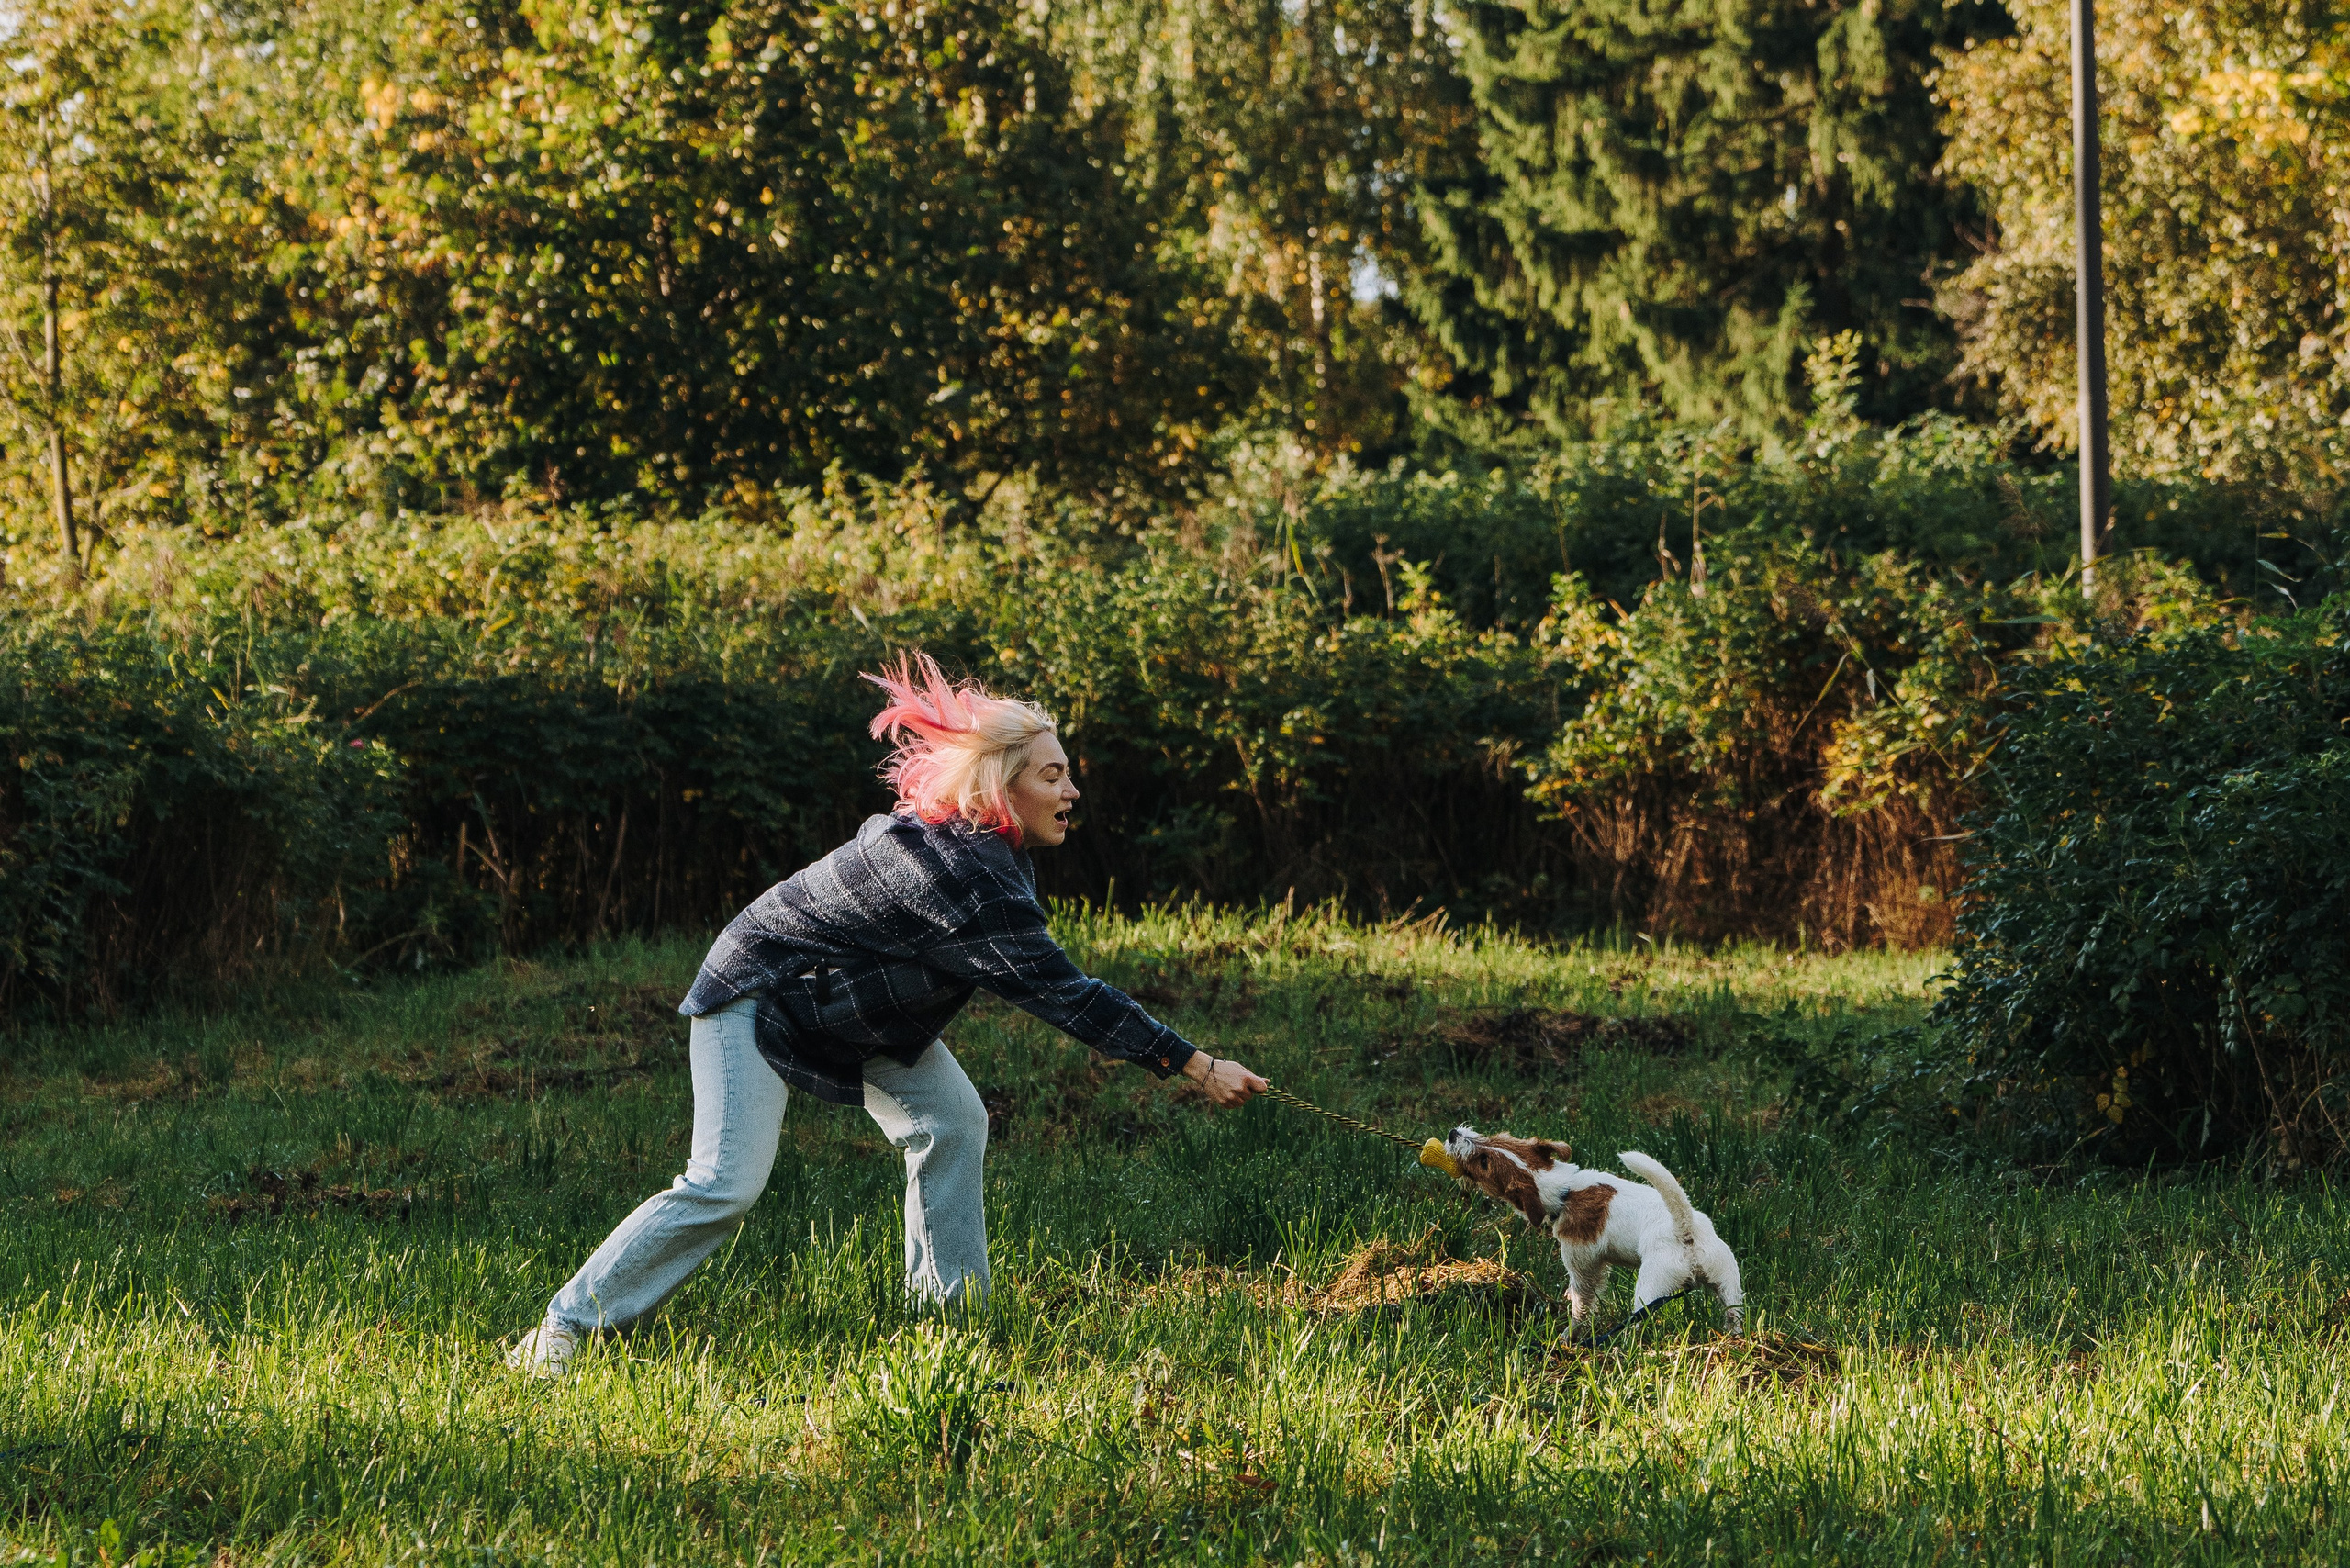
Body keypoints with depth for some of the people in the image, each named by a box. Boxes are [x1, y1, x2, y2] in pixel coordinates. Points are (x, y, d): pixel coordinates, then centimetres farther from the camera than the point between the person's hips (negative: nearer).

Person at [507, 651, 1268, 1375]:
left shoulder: (981, 848, -6)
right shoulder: (954, 873, -36)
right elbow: (1060, 991, -37)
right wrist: (1198, 1067, -35)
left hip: (859, 1006, 10)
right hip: (755, 995, -10)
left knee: (954, 1122, -5)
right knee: (727, 1185, -18)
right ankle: (565, 1327, -8)